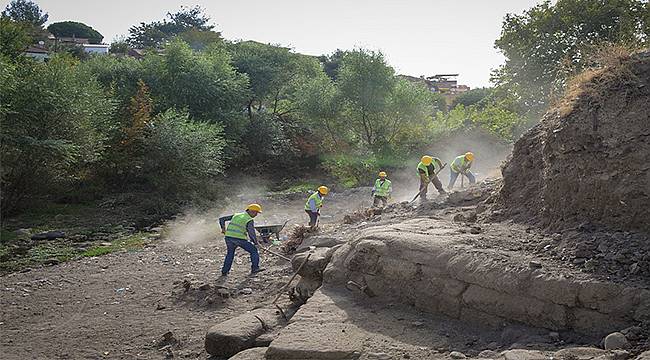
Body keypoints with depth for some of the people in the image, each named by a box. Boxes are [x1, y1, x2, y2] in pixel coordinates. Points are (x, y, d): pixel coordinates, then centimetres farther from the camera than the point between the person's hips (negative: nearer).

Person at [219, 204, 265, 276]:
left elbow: (221, 219, 19)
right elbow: (251, 233, -12)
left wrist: (223, 228, 24)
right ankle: (255, 268, 9)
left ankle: (224, 271, 24)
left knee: (230, 253, 27)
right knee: (253, 250, 11)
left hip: (229, 237, 6)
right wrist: (255, 242, 1)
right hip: (240, 239, -5)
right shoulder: (249, 220, -2)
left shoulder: (236, 215, 18)